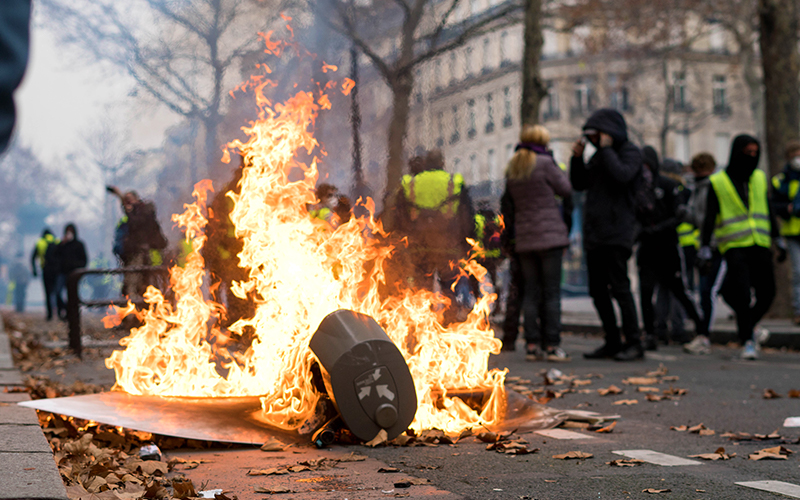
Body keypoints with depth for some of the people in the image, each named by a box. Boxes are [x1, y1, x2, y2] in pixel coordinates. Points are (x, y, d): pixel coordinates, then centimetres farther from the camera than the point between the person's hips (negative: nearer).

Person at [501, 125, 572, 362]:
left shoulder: (512, 169, 11)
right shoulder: (544, 163, -8)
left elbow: (507, 205, 15)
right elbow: (566, 189, -1)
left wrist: (513, 231, 20)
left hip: (524, 239, 6)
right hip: (549, 235, -6)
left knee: (531, 292, 8)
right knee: (551, 291, -3)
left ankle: (532, 344, 6)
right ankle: (551, 345, -5)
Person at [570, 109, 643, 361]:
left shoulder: (629, 152, -3)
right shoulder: (598, 155, 19)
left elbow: (622, 175, -22)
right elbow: (579, 184, 18)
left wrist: (606, 148, -14)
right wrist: (577, 157, 6)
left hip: (617, 233, -8)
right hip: (594, 233, 8)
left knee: (619, 287, -10)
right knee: (598, 290, 9)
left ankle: (633, 343, -5)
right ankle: (612, 342, 16)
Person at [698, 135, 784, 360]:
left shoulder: (759, 178, 12)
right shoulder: (718, 182, -1)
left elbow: (768, 212, 19)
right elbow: (710, 217, -1)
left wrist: (778, 239, 18)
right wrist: (705, 247, -8)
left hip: (760, 246, 4)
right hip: (735, 246, -4)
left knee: (767, 293, 3)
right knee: (742, 294, -13)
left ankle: (745, 328, 27)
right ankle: (747, 341, -4)